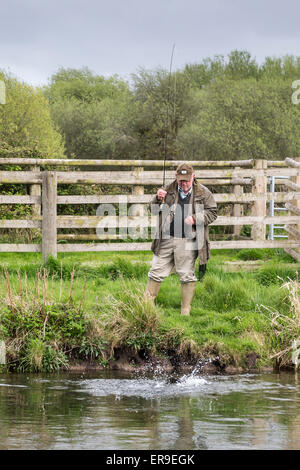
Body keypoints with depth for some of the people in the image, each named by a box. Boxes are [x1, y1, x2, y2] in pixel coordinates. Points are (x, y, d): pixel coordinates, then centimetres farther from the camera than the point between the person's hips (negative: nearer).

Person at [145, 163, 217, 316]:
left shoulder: (203, 193, 3)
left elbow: (212, 213, 3)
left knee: (186, 276, 2)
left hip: (187, 241, -2)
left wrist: (194, 219, -12)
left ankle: (185, 311, 10)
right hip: (166, 240, 2)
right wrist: (158, 199, -7)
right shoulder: (169, 190, 9)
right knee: (157, 272, 4)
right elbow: (153, 210, 15)